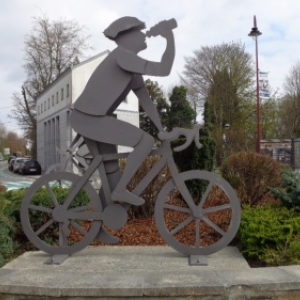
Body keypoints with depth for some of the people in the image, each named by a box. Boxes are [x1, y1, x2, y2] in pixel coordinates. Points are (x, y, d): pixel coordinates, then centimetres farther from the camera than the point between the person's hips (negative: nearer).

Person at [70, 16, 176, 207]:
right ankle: (121, 190, -3)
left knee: (112, 174, 15)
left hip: (93, 119, 10)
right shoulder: (122, 55, -18)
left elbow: (146, 100, 16)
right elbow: (164, 70, -25)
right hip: (89, 119, -10)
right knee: (147, 141, -12)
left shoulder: (133, 70, 13)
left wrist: (162, 130, 15)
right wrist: (170, 36, -16)